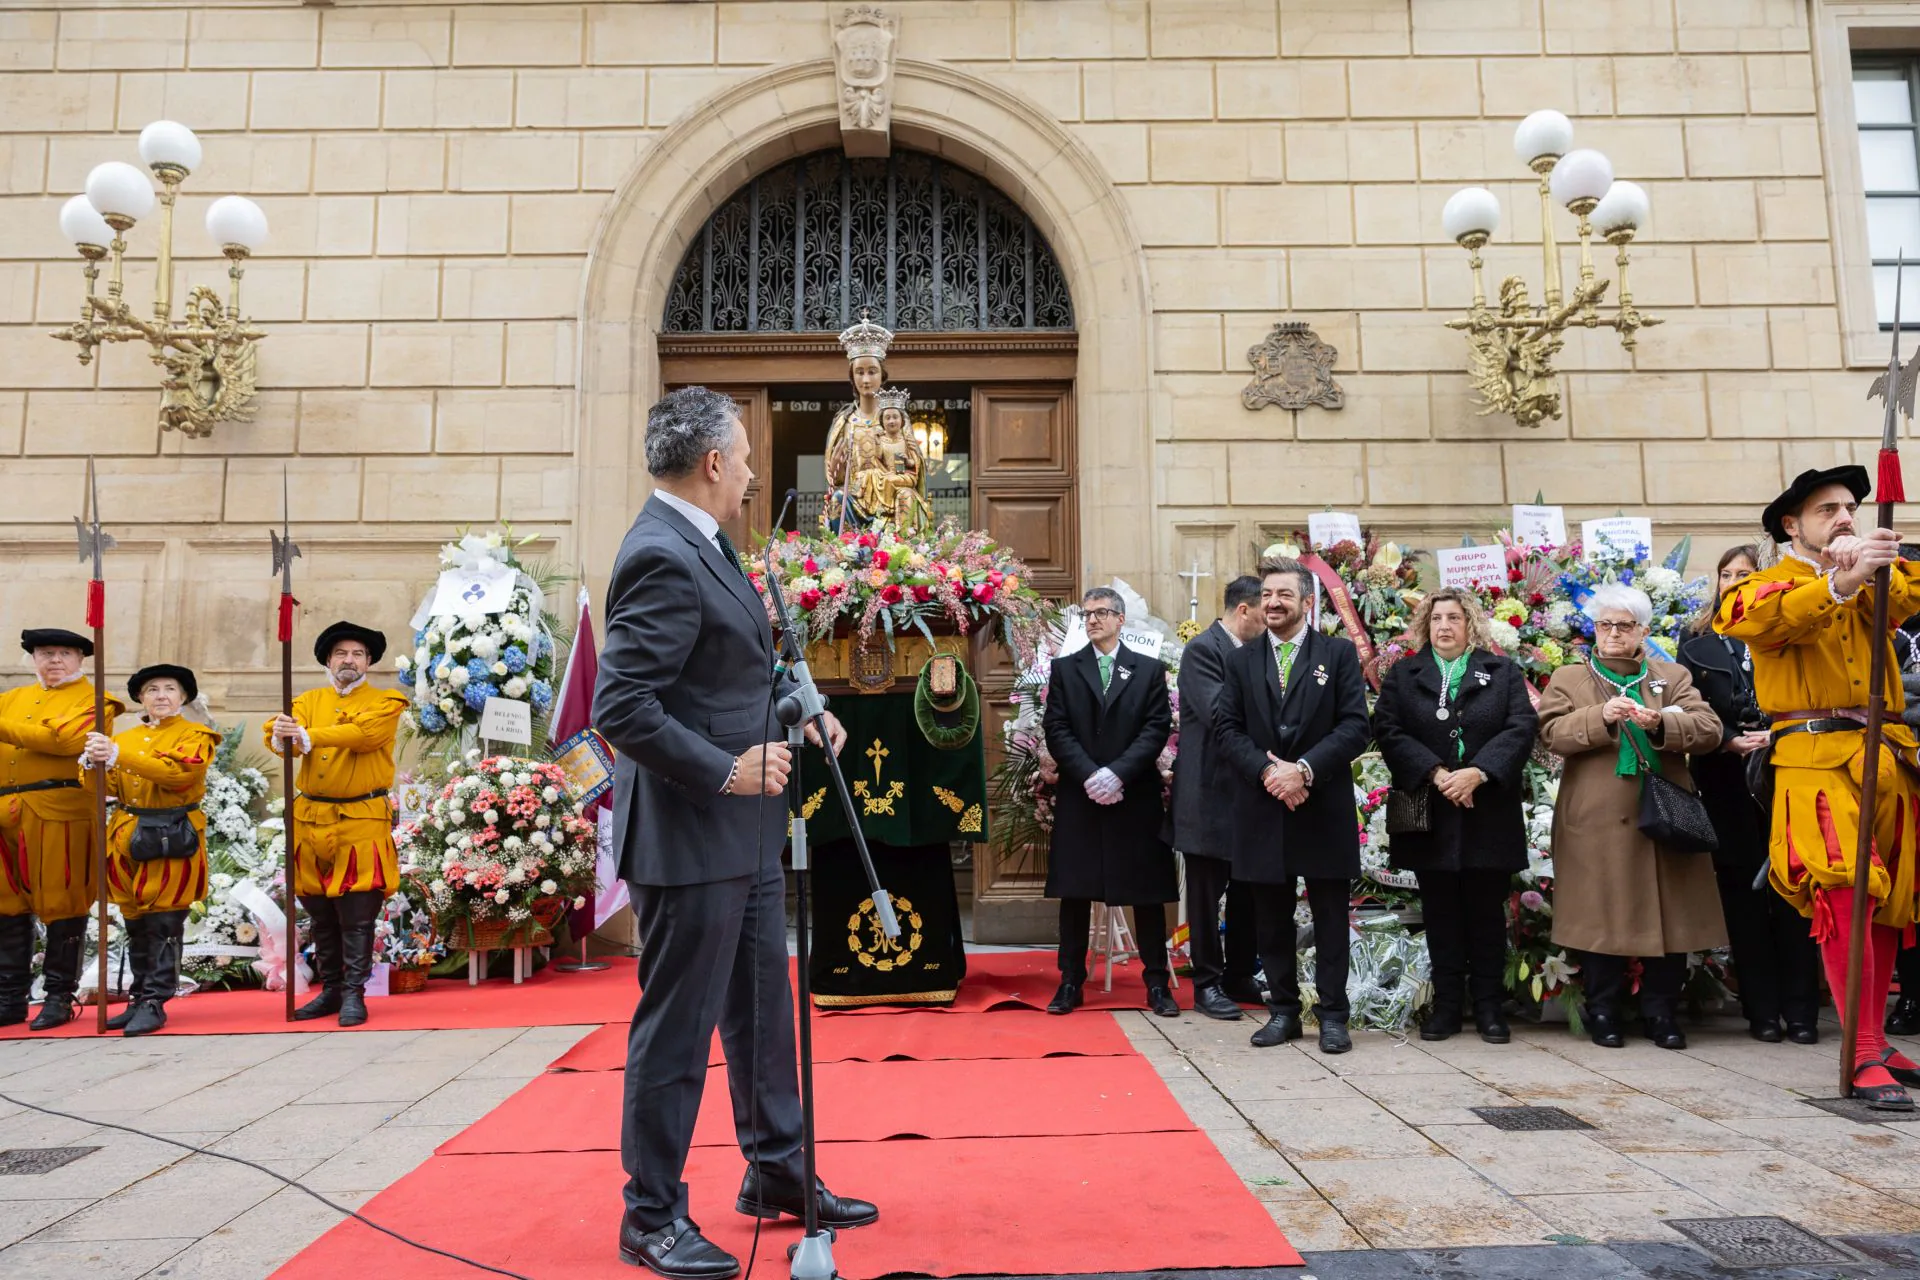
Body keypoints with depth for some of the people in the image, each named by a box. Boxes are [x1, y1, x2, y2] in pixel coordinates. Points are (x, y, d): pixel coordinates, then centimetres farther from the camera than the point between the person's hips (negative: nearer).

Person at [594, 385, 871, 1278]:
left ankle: (777, 1176, 35)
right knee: (677, 1030, 4)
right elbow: (620, 706, -25)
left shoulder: (701, 544, 12)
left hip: (744, 836, 10)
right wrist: (725, 771, -21)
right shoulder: (661, 557, -20)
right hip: (690, 838, -10)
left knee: (763, 1011, 19)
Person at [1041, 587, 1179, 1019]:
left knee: (1147, 893, 5)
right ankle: (1071, 982, 13)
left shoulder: (1150, 670, 7)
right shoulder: (1064, 669, 8)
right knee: (1075, 894, 4)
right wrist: (1089, 776, -14)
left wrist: (1117, 773, -15)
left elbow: (1157, 729, -3)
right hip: (1079, 799, 1)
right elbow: (1056, 730, 0)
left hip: (1137, 798, 0)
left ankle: (1157, 982, 15)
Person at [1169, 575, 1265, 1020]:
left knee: (1248, 890, 13)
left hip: (1247, 790, 8)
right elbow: (1219, 714, -23)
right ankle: (1207, 983, 13)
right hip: (1211, 793, -8)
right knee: (1207, 893, 3)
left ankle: (1238, 975, 25)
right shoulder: (1203, 649, -11)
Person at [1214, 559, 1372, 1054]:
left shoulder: (1339, 653, 2)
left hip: (1324, 807, -2)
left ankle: (1333, 1014, 15)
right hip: (1262, 808, 2)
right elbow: (1226, 728, 1)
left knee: (1330, 915, 6)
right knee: (1272, 916, 9)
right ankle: (1283, 1010, 20)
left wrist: (1304, 768, -17)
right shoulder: (1240, 660, 9)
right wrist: (1267, 771, -14)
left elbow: (1355, 726, -6)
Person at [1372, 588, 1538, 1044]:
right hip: (1430, 817, 1)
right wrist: (1435, 773, -15)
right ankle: (1446, 1004, 15)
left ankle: (1489, 1006, 16)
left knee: (1487, 912, 6)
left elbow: (1522, 727, -4)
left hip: (1489, 814, 0)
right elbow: (1388, 731, -3)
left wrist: (1477, 772, -17)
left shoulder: (1503, 672, 8)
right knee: (1440, 914, 6)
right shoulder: (1402, 674, 9)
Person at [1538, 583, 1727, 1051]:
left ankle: (1661, 1012, 16)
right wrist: (1602, 717, -19)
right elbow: (1551, 733, -5)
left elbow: (1709, 730, 1)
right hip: (1596, 822, -2)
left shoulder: (1674, 677, 14)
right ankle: (1603, 1011, 13)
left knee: (1667, 914, 4)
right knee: (1600, 915, 1)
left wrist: (1661, 724, -17)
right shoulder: (1569, 679, 10)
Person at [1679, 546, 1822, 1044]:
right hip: (1727, 783, 1)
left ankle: (1800, 1010, 8)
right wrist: (1732, 742, -10)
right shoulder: (1697, 642, 9)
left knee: (1790, 891, 0)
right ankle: (1762, 1010, 11)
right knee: (1743, 894, 4)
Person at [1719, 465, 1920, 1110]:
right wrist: (1840, 581, -32)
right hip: (1818, 759, -6)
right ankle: (1865, 1057, -11)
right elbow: (1763, 618, -18)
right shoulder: (1769, 586, 6)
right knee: (1844, 898, -14)